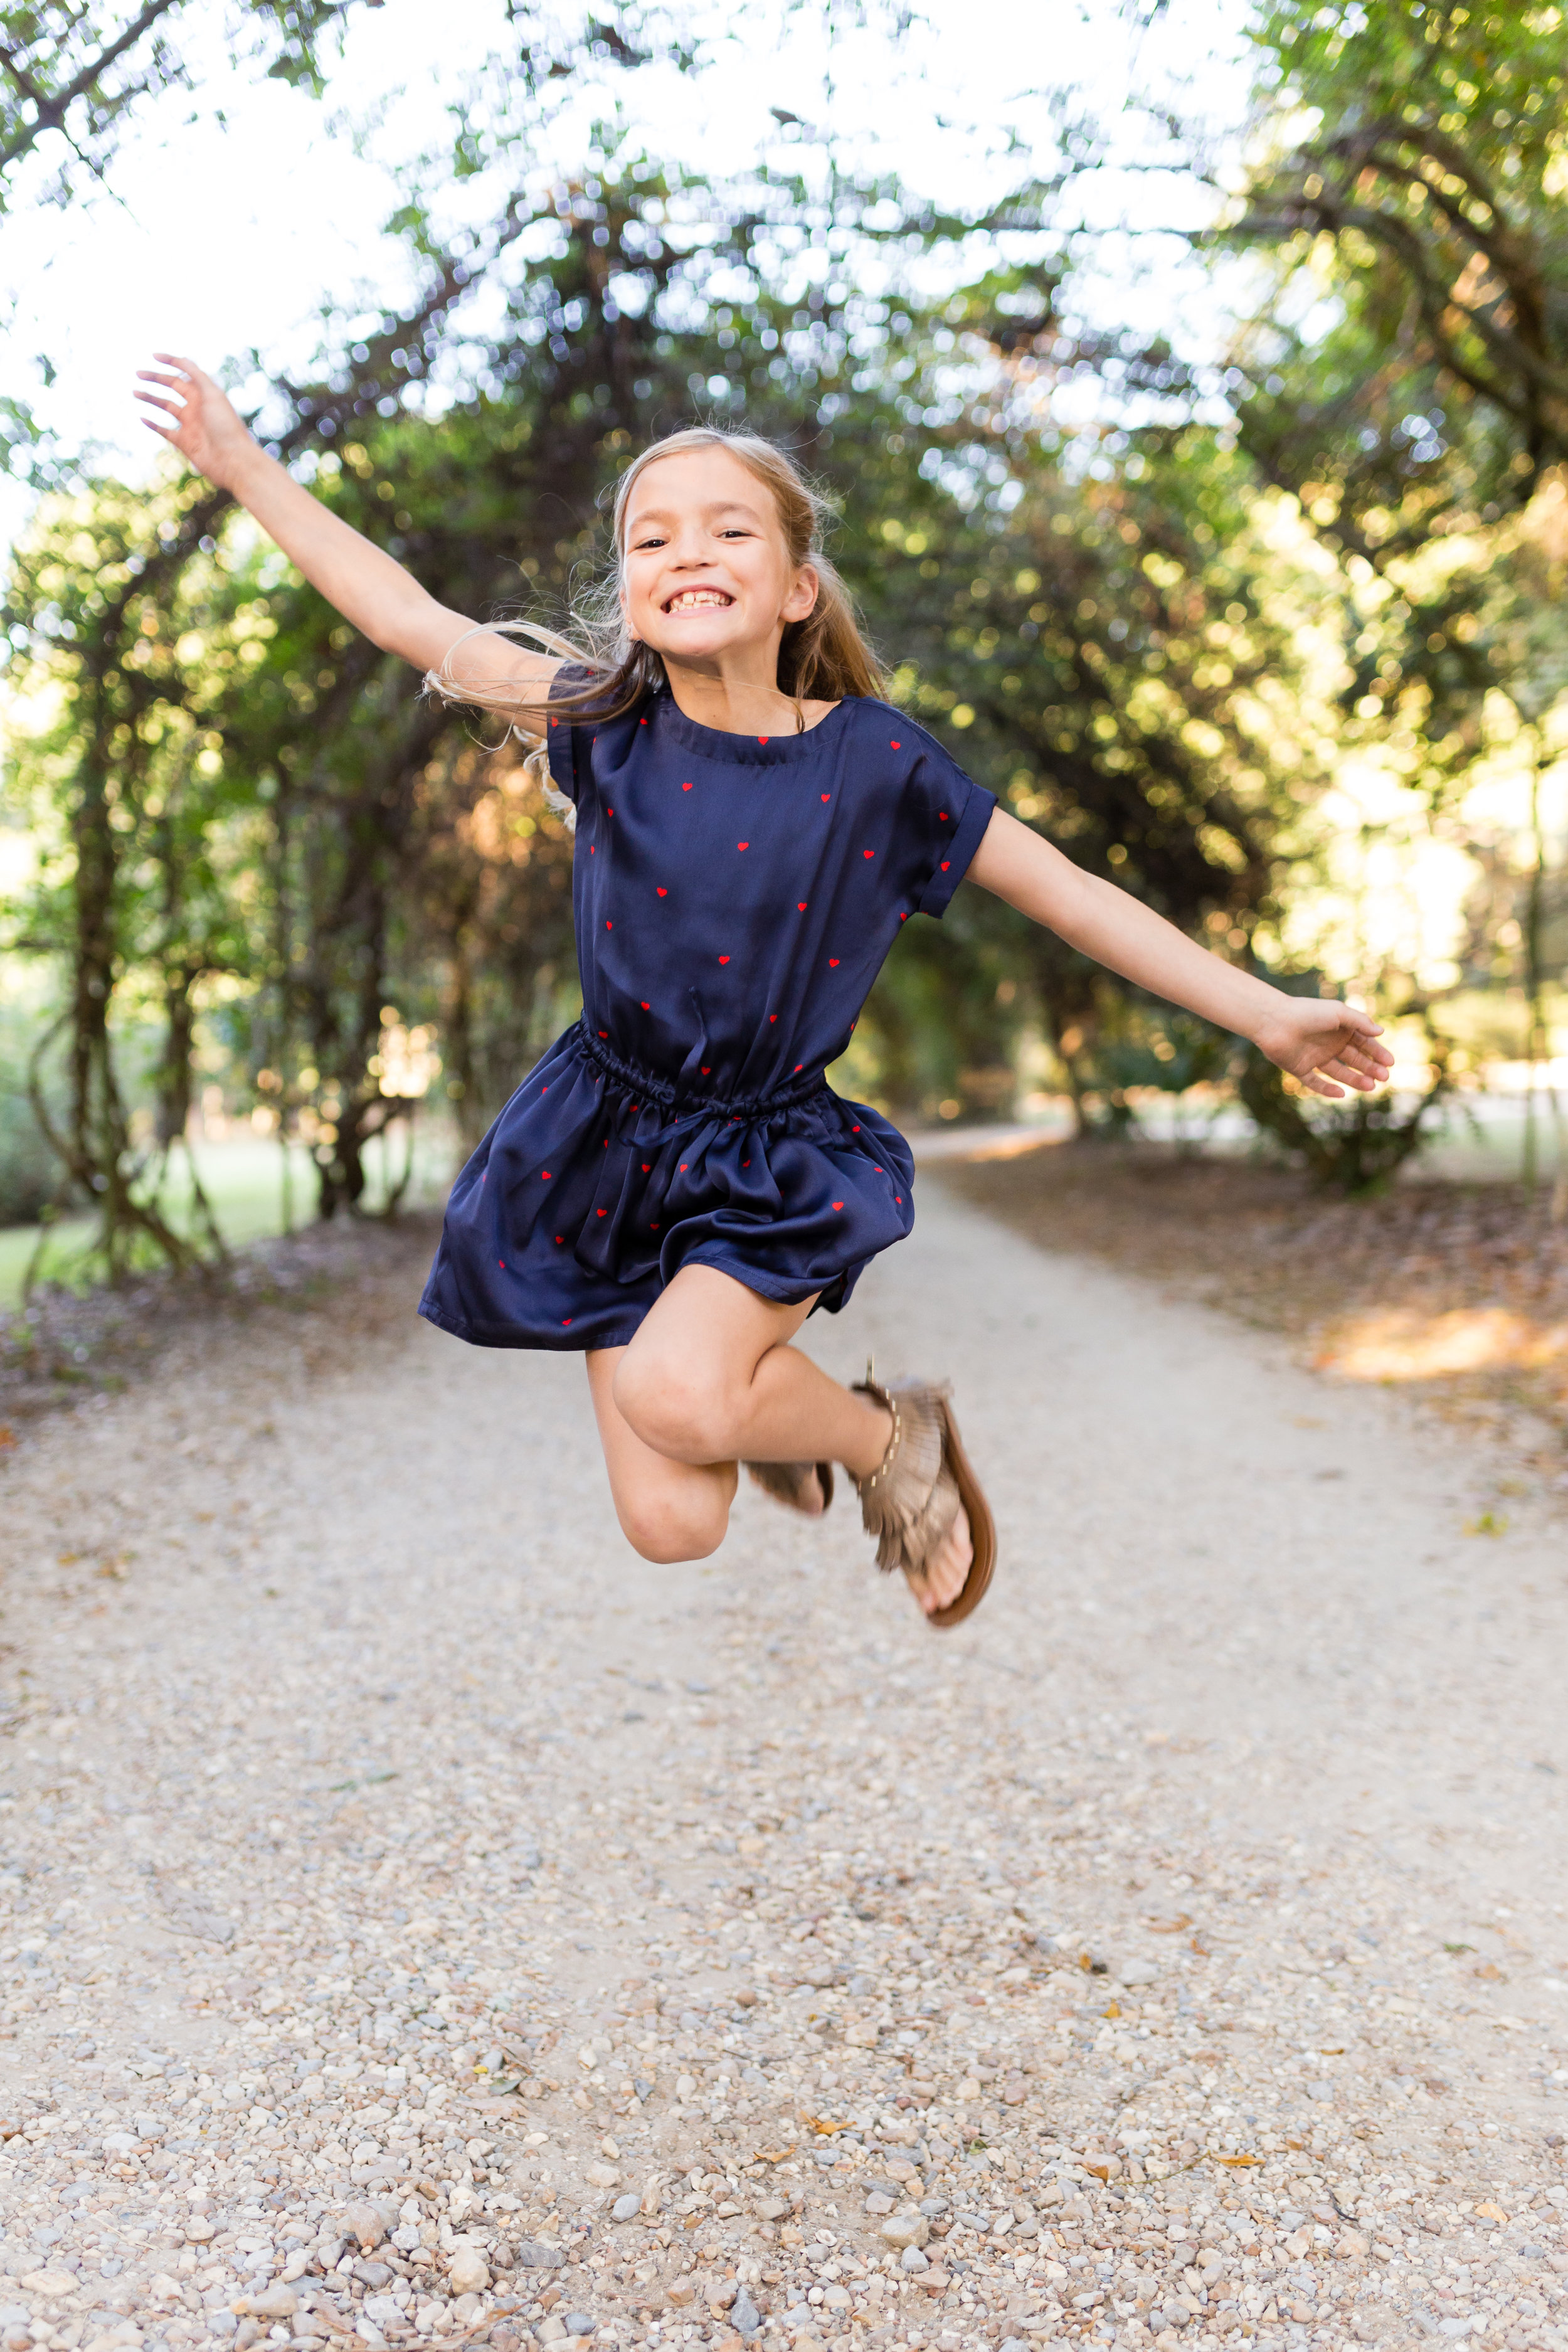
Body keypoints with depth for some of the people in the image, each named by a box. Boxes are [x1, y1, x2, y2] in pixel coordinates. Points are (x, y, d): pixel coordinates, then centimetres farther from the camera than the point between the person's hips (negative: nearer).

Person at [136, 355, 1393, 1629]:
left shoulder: (874, 761, -10)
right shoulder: (609, 728, -6)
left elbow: (1076, 896, -6)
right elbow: (413, 622, 0)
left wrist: (1268, 1012, -6)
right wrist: (246, 465, 3)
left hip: (776, 1156, -2)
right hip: (609, 1144, 2)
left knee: (672, 1392, -29)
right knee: (671, 1526, -4)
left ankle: (889, 1434, 2)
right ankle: (763, 1403, 32)